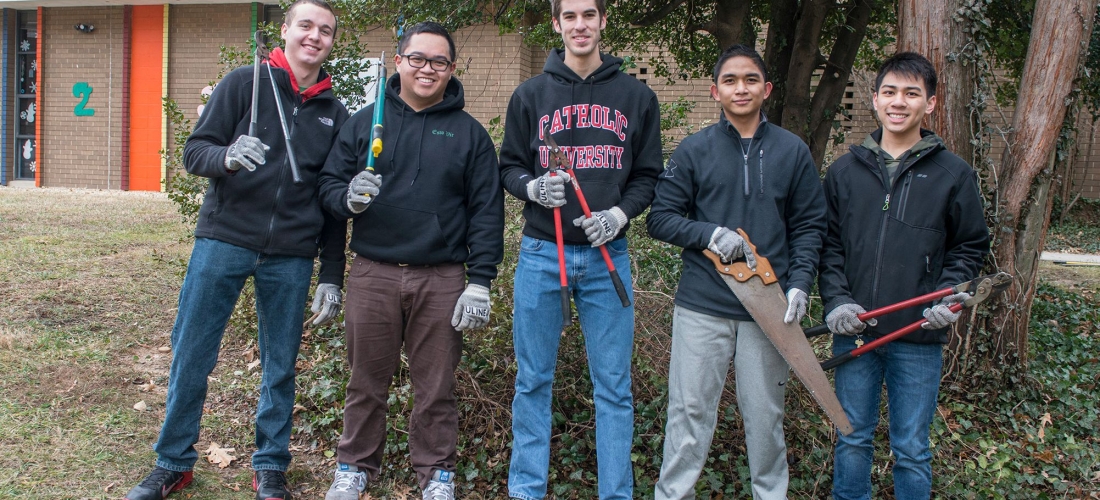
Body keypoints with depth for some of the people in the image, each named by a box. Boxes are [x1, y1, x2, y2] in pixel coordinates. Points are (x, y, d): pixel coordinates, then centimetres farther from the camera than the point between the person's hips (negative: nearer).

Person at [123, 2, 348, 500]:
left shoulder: (333, 113, 10)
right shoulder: (244, 83, 2)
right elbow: (194, 150, -1)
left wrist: (331, 277, 7)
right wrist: (227, 156, -25)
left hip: (290, 258, 2)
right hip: (223, 241, -2)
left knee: (281, 365, 7)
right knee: (191, 356, 4)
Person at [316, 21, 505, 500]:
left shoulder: (469, 132, 5)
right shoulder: (364, 122, 8)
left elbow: (487, 212, 1)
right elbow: (328, 183, 8)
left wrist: (480, 282, -6)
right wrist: (349, 197, -16)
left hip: (443, 280, -1)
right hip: (373, 275, 1)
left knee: (436, 384, 8)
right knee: (367, 380, 10)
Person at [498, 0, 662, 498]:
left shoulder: (637, 96, 7)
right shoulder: (531, 94, 6)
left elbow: (647, 175, 8)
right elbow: (509, 168, 10)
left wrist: (619, 214, -10)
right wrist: (533, 187, -12)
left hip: (608, 255, 0)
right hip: (541, 252, 0)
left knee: (614, 386, 4)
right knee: (533, 381, 7)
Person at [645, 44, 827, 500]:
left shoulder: (793, 151, 6)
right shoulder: (694, 150, 3)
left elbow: (809, 226, 8)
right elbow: (660, 218, 3)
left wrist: (799, 284, -5)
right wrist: (709, 234, -13)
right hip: (702, 306, -1)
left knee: (765, 414, 11)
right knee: (690, 411, 4)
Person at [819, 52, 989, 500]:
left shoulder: (953, 174, 1)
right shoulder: (845, 171, 5)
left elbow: (970, 247, 6)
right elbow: (829, 243, 8)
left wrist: (950, 297, -10)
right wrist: (836, 300, -6)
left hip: (918, 338, -1)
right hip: (853, 333, 2)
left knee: (911, 449, 9)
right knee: (853, 440, 14)